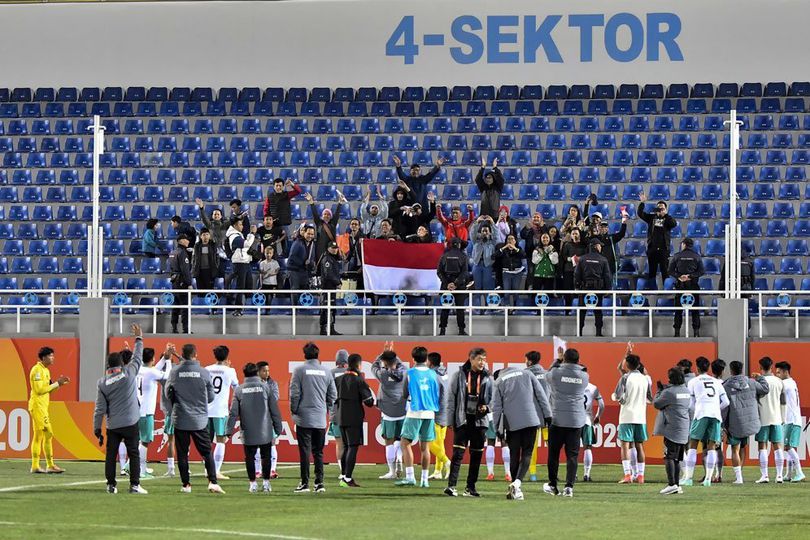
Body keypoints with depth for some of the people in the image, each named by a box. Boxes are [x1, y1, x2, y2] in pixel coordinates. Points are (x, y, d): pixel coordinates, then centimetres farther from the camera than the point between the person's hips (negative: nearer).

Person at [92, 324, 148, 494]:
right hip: (130, 423, -1)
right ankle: (134, 485, -4)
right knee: (133, 454, 2)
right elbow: (138, 357, 12)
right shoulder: (129, 373, -5)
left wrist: (96, 428, 7)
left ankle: (111, 484, 5)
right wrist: (138, 339, 26)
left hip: (112, 425, 1)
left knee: (110, 455, 8)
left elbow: (100, 408, 1)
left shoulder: (102, 382, 0)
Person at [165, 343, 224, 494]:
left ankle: (186, 484, 8)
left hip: (180, 419, 0)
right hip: (200, 420, 0)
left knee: (182, 453, 9)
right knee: (207, 452, 6)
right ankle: (212, 482, -6)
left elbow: (168, 394, 5)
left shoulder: (175, 372, -5)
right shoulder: (204, 373, -7)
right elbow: (211, 397, 2)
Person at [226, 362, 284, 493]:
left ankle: (252, 483, 6)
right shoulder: (265, 388, -2)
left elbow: (233, 412, -2)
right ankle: (266, 483, 9)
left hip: (248, 432, 0)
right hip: (265, 431, 0)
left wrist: (229, 430, 4)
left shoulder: (239, 390, -1)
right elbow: (275, 410, -1)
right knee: (266, 457, 10)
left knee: (250, 458, 8)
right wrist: (278, 428, 7)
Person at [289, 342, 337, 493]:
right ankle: (319, 482, 4)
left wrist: (294, 411, 3)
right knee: (318, 452, 9)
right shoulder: (326, 372, 5)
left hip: (304, 418, -3)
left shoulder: (300, 370, -6)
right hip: (321, 419, 3)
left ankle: (305, 483, -3)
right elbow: (333, 394, 8)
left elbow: (294, 393, -8)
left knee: (305, 451, -1)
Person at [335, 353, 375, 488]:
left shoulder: (340, 379, 8)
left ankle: (344, 476, 18)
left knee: (346, 447, 16)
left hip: (341, 417, 6)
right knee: (353, 447, -5)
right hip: (354, 418, -6)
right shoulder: (359, 380, -10)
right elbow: (369, 401, -12)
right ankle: (347, 479, -11)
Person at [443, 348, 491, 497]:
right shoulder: (459, 376, 1)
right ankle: (451, 485, -15)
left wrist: (487, 407, -6)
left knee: (476, 454, 5)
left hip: (479, 421, 3)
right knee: (458, 453, -11)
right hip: (462, 419, -3)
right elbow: (451, 398, 2)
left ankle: (471, 487, 12)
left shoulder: (487, 378, 8)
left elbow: (492, 399, 16)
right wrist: (451, 420, -4)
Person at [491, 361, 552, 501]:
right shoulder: (526, 374, 12)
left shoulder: (499, 381, 10)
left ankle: (514, 488, 11)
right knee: (526, 454, 1)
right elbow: (541, 394, 6)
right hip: (531, 420, 0)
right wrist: (547, 415, 8)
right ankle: (517, 483, -19)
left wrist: (498, 428, 9)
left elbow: (496, 407, 5)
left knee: (514, 455, 11)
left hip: (512, 423, 0)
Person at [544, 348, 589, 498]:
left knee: (553, 453, 11)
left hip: (557, 419, -1)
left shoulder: (556, 373, -7)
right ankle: (569, 486, -6)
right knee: (572, 455, 2)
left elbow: (547, 375, 15)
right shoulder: (584, 377, 0)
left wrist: (557, 361, 26)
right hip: (577, 421, 1)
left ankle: (552, 485, 18)